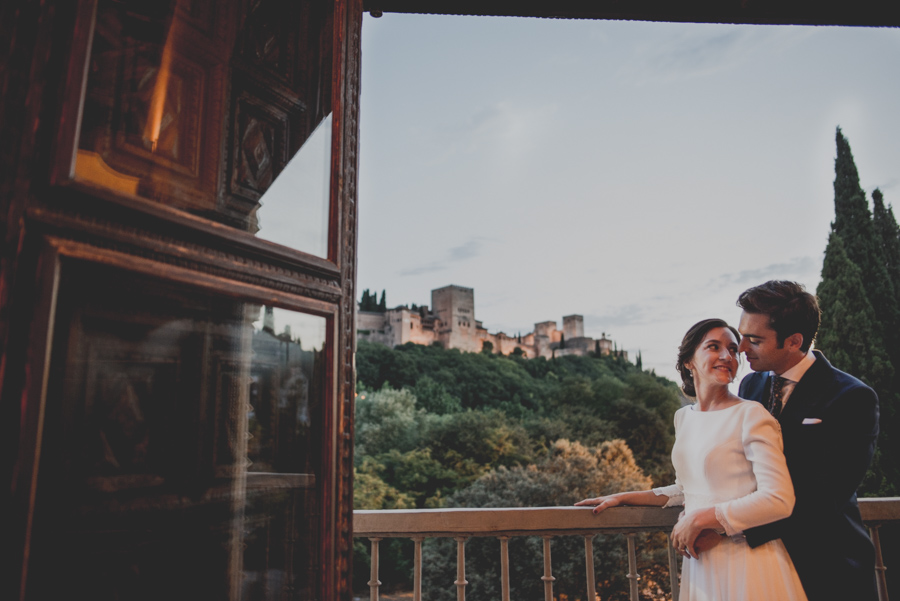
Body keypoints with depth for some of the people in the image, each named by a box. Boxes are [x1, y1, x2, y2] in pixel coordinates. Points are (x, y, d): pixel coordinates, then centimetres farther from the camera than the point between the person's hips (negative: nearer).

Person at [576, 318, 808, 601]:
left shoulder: (751, 415, -13)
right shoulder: (683, 417, 7)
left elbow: (778, 500, -19)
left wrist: (699, 518, -18)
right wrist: (624, 498, 13)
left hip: (744, 560, -6)